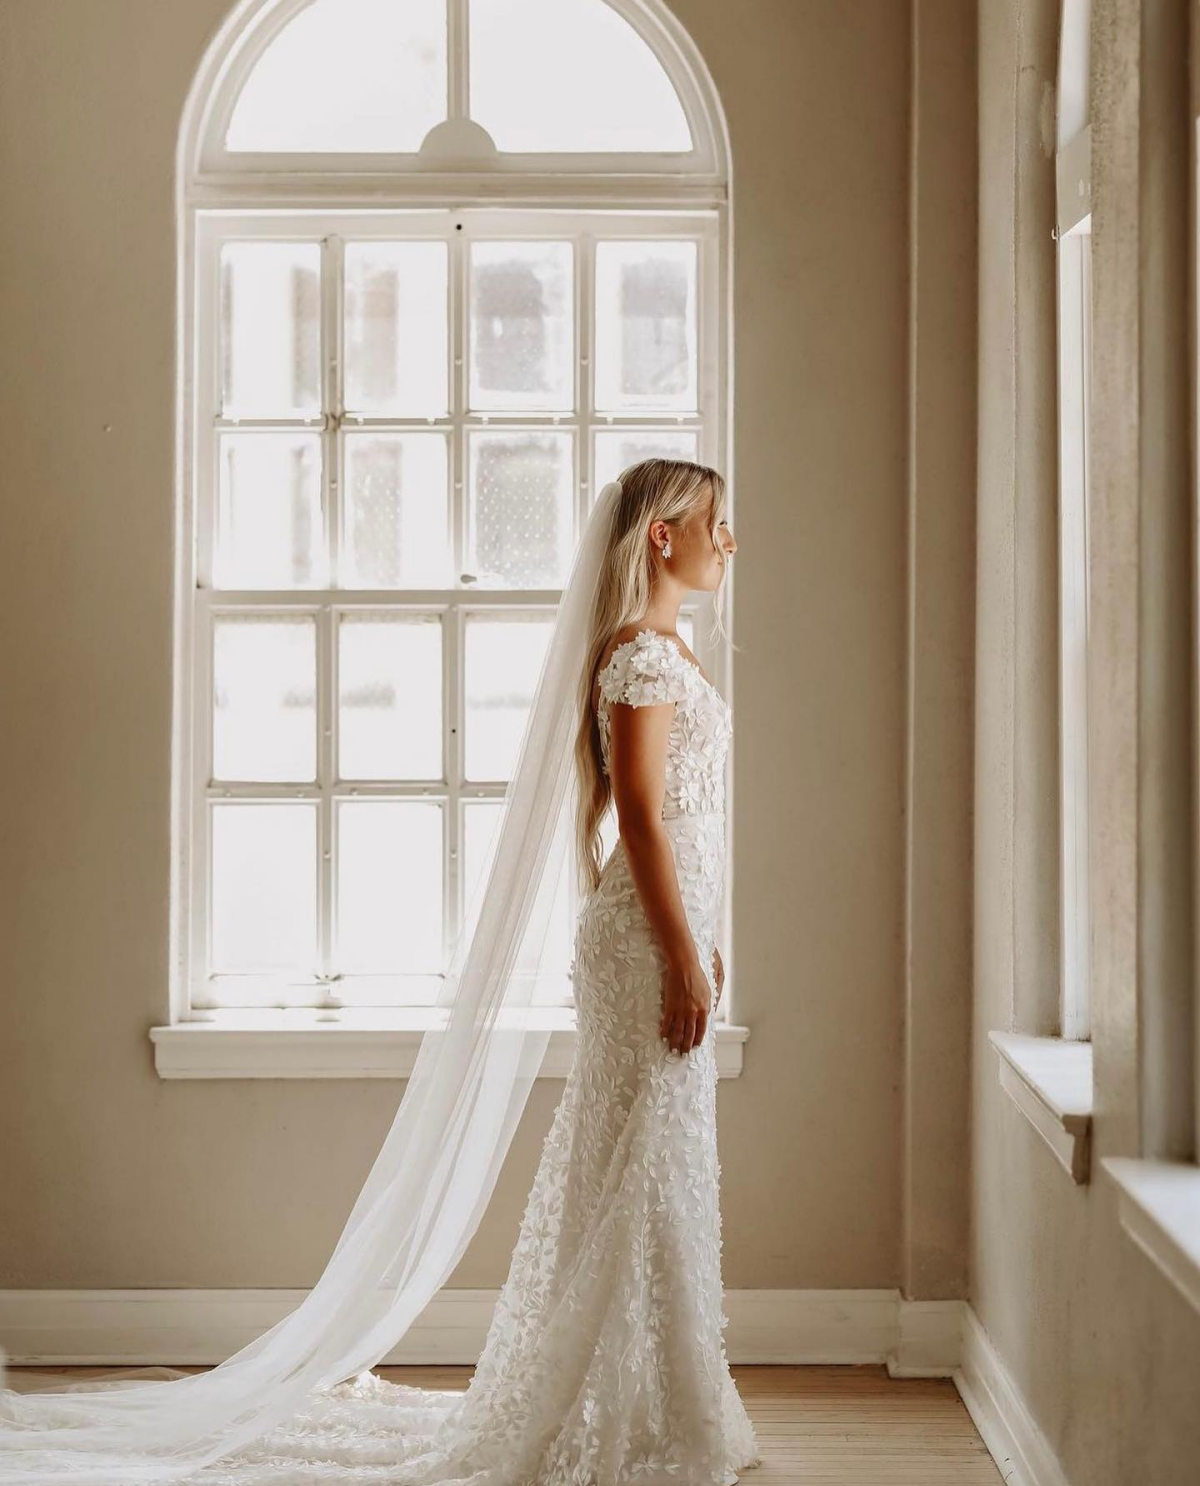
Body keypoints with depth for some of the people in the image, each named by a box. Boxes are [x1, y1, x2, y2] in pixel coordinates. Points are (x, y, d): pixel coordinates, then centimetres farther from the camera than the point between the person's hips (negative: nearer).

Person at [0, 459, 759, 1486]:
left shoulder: (661, 650, 16)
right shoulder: (644, 652, -14)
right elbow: (642, 818, -19)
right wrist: (683, 958, -20)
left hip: (664, 928, 10)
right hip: (648, 940, -10)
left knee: (644, 1170, 14)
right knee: (646, 1171, -2)